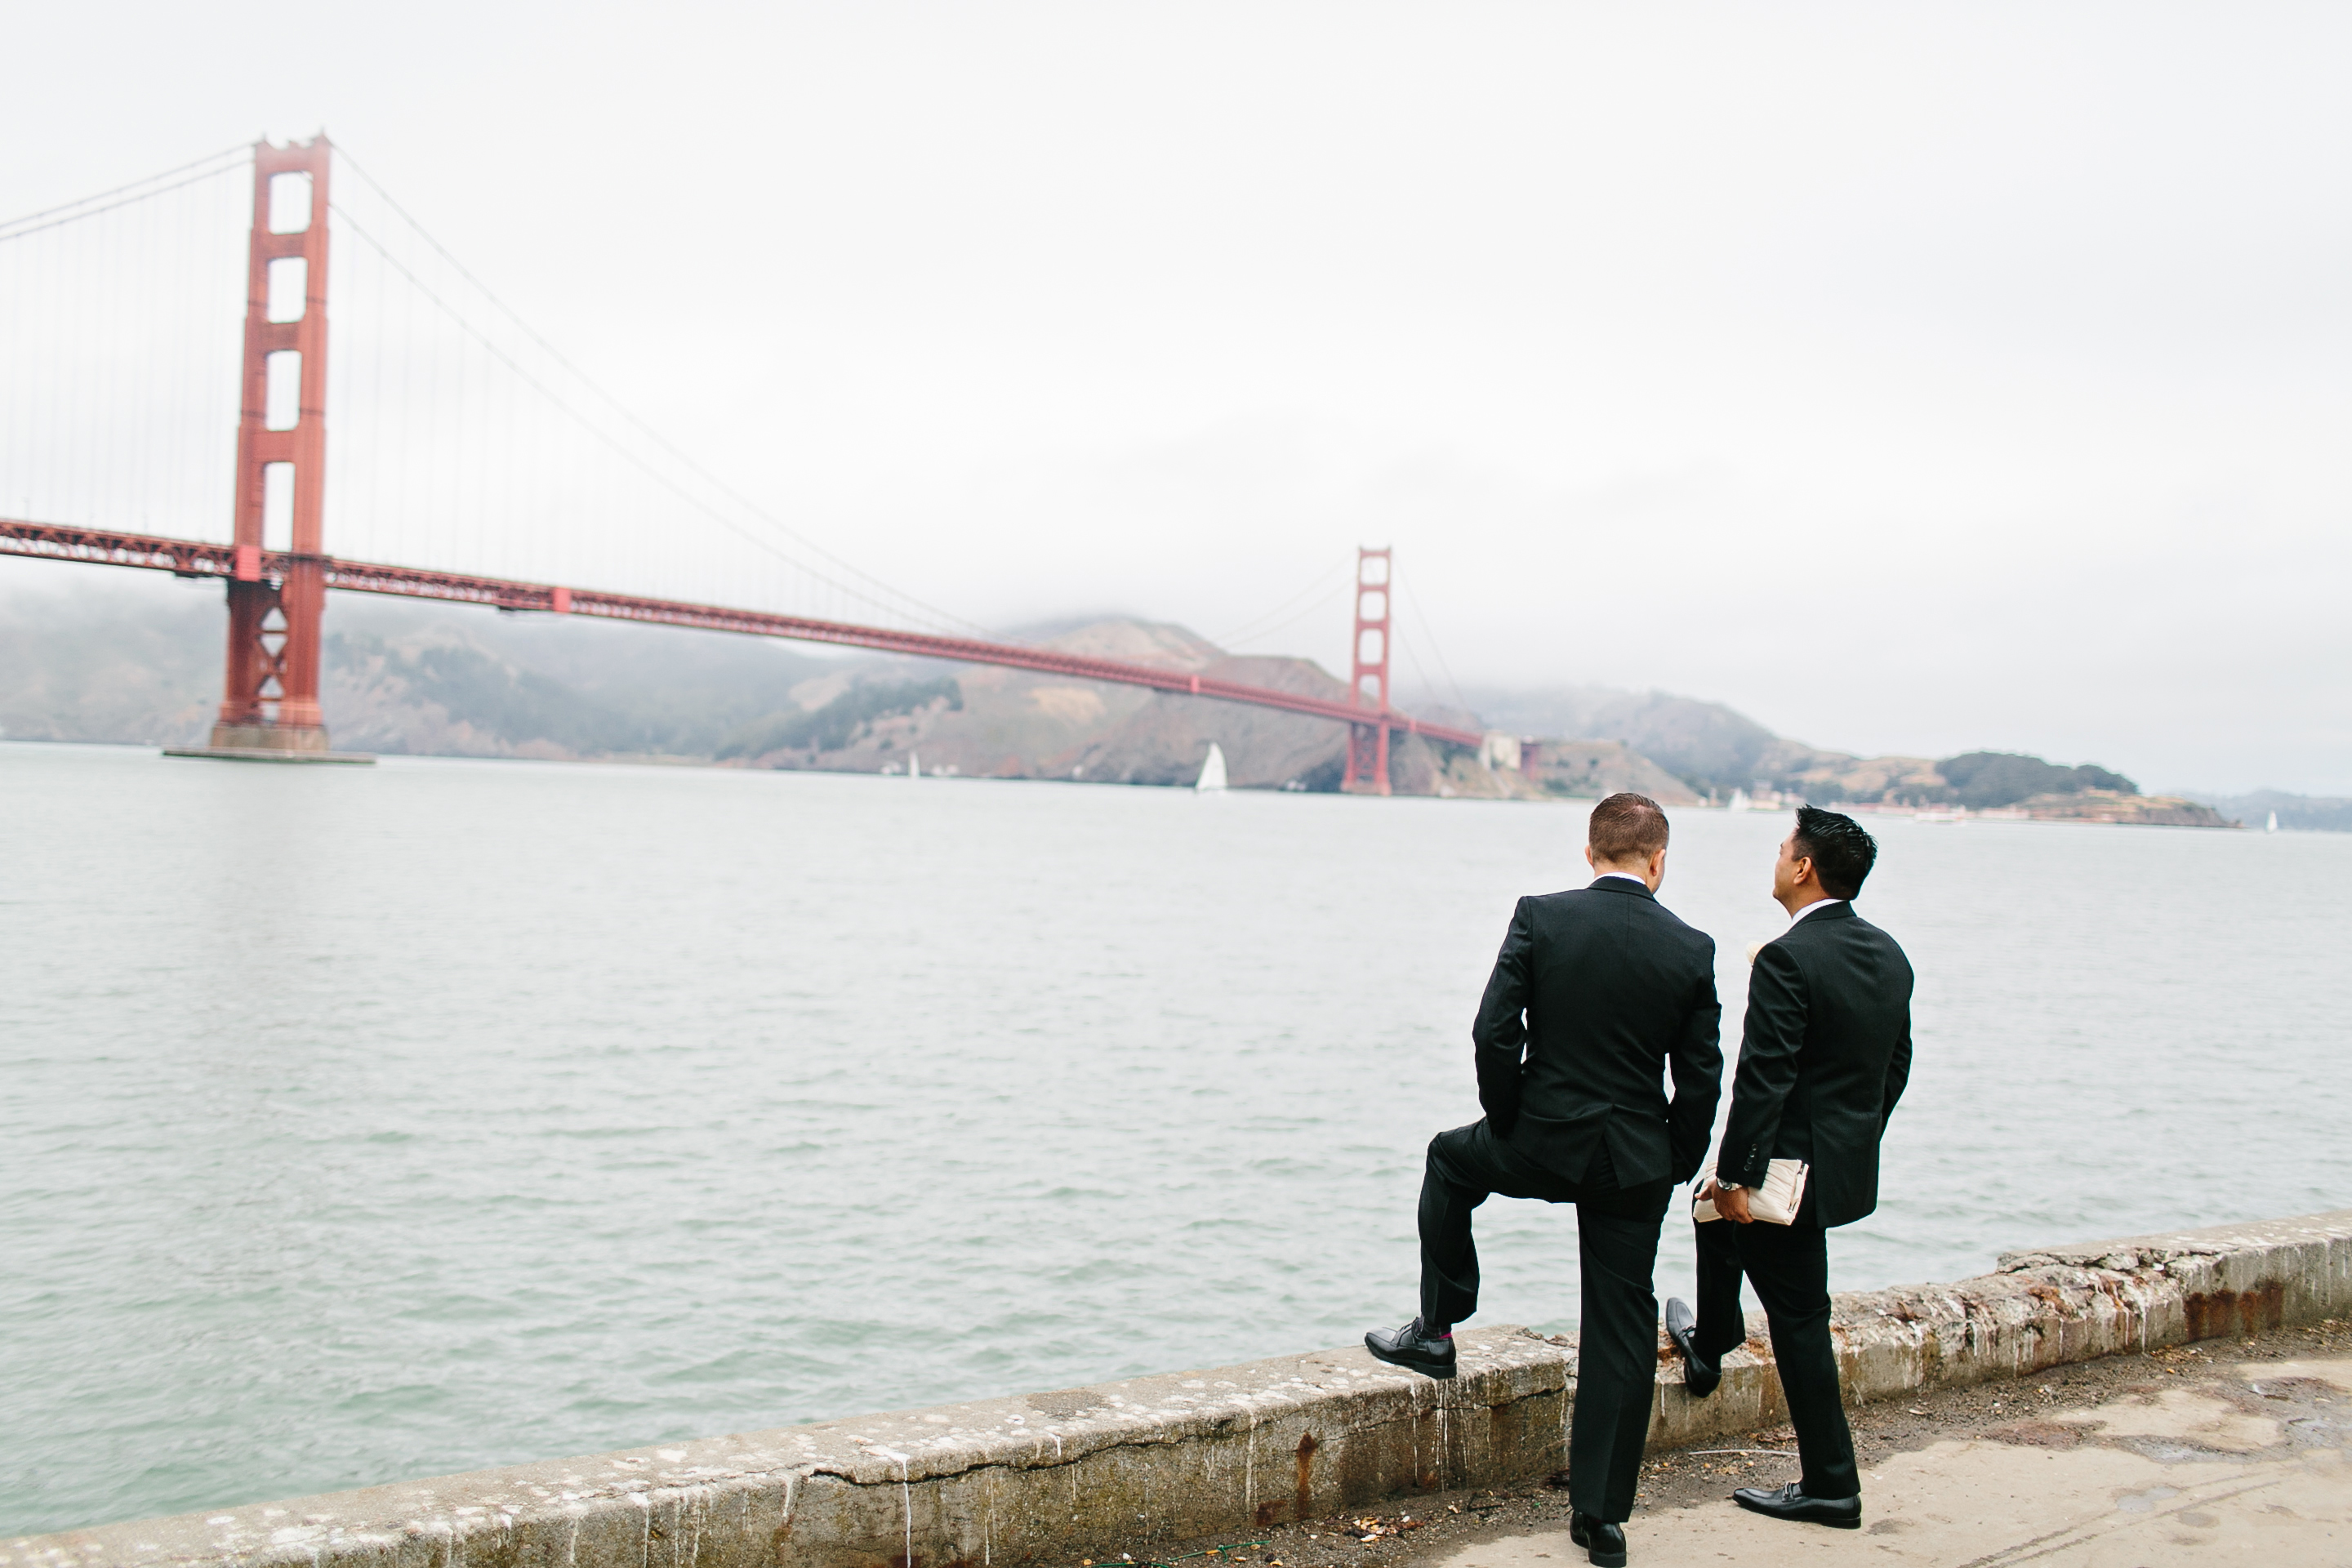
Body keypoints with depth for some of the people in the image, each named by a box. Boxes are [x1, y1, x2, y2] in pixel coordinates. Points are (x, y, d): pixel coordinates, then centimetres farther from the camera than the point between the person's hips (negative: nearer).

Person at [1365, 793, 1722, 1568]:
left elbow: (1494, 1033, -11)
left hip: (1542, 1141, -1)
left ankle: (1437, 1330, 33)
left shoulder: (1540, 917, -8)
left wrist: (1510, 1123, 4)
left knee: (1450, 1160, 30)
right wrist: (1673, 1171, 11)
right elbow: (1701, 1080, -1)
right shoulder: (1692, 950, -3)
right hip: (1636, 1165, 2)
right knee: (1622, 1331, 10)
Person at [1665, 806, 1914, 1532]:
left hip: (1795, 1167, -8)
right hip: (1853, 1162, 9)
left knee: (1800, 1321, 9)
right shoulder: (1889, 956, 4)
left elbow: (1762, 1080, -24)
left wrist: (1737, 1174, -18)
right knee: (1719, 1209, 26)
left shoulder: (1787, 959, -22)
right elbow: (1896, 1066, 13)